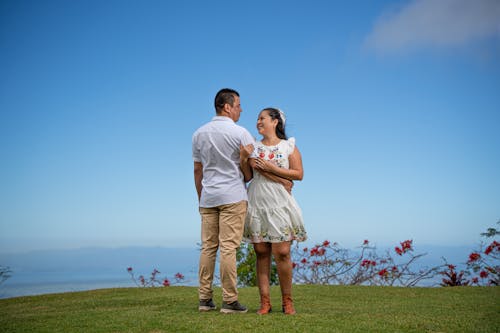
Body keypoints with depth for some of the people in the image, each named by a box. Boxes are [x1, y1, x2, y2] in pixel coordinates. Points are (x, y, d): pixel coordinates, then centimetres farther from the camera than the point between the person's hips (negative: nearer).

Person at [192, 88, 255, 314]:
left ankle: (205, 299, 10)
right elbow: (249, 169, -4)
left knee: (208, 247, 7)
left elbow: (197, 170, 14)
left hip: (208, 198, 5)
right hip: (233, 196, -5)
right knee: (228, 248, -5)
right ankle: (229, 301, -2)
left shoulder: (199, 134, 10)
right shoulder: (240, 133, -6)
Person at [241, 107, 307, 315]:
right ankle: (265, 302, 6)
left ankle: (287, 301, 6)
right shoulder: (254, 147, 13)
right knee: (261, 253, 1)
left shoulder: (289, 146, 7)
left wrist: (270, 167, -10)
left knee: (282, 253, -7)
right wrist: (282, 181, -11)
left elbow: (299, 174, -2)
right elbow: (253, 168, -3)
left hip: (280, 205, -2)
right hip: (257, 204, 3)